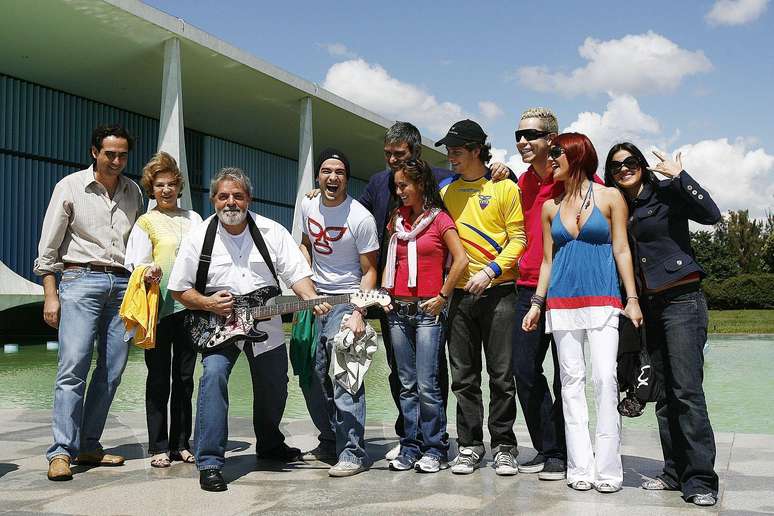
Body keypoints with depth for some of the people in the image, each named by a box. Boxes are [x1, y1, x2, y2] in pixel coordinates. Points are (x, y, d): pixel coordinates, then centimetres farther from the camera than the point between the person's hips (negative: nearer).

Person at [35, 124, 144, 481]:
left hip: (122, 284, 4)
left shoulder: (133, 192, 14)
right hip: (81, 279, -4)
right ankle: (61, 452, -8)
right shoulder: (70, 187, 4)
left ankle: (88, 447, 11)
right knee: (73, 366, -12)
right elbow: (48, 247, 3)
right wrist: (51, 295, -3)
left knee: (112, 371, 2)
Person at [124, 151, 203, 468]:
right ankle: (158, 447, 10)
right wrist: (149, 273, -23)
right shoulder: (146, 223, 3)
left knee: (185, 377, 8)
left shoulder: (193, 218, 15)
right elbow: (136, 266, -2)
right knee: (159, 378, 2)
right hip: (159, 308, -3)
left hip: (189, 305, 4)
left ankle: (181, 444, 17)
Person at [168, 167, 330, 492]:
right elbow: (179, 290, -2)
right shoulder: (198, 238, -6)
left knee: (274, 389, 13)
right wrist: (207, 303, -20)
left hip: (265, 323, 3)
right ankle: (209, 463, -19)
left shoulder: (272, 232, -3)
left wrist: (312, 299, -25)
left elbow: (296, 273, -5)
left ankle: (270, 445, 43)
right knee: (213, 375, -27)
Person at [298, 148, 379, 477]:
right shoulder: (308, 207, 5)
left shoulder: (361, 218, -13)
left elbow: (369, 271, -11)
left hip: (345, 301, -6)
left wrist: (358, 313, -21)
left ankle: (352, 452, -8)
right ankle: (330, 442, 26)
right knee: (311, 377, 9)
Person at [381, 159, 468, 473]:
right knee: (407, 385, 8)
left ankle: (435, 450, 5)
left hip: (428, 310, -5)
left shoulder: (439, 219, -2)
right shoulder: (397, 219, 15)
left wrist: (443, 297, -8)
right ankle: (411, 447, 16)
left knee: (427, 385, -7)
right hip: (398, 310, 6)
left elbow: (460, 260, -10)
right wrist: (385, 293, 10)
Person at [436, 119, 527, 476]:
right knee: (464, 376, 7)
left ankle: (504, 446, 12)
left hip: (498, 291, -4)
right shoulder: (445, 190, 11)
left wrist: (490, 271, -16)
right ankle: (469, 445, 16)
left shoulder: (505, 188, -1)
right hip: (460, 293, 4)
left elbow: (519, 238, -5)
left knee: (502, 375, 1)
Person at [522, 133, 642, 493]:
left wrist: (632, 298, -5)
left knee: (605, 377, -11)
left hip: (602, 299, -3)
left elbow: (621, 250, 2)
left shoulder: (610, 198, 5)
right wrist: (536, 303, 10)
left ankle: (608, 467, -5)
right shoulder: (551, 207, 13)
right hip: (562, 301, 3)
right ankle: (580, 467, 6)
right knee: (571, 380, 2)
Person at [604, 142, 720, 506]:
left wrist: (679, 176, -17)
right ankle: (675, 472, 14)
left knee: (687, 390, -12)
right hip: (650, 307, 7)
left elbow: (711, 214, -17)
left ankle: (700, 480, -7)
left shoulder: (666, 193, -3)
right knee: (664, 393, 8)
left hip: (682, 300, -7)